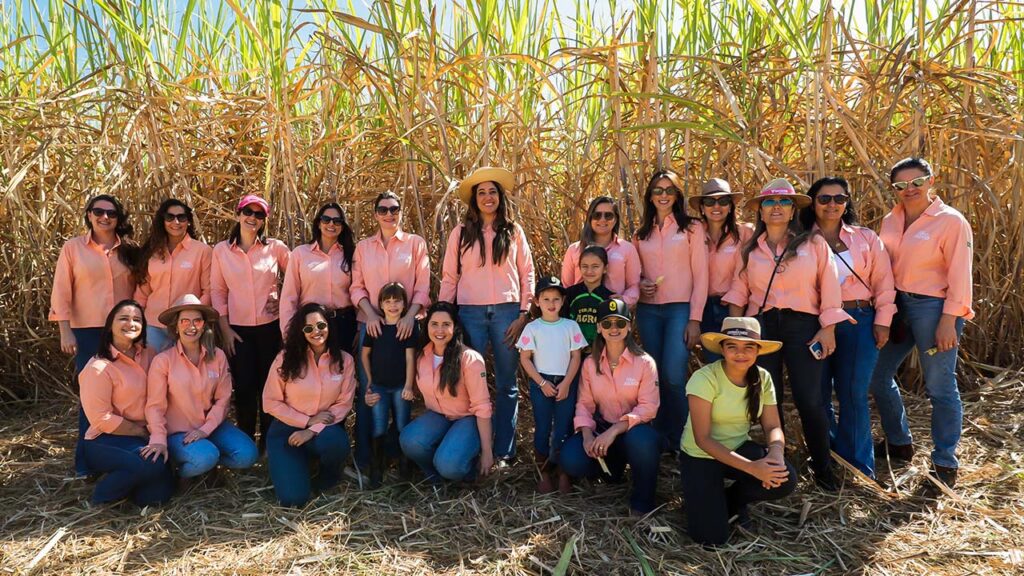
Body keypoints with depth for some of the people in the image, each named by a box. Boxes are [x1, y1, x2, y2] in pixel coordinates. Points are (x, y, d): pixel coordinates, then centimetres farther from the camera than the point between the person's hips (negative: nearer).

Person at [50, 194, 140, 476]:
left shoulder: (129, 250, 7)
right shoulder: (73, 248, 0)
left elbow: (138, 289, 9)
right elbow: (61, 292, -2)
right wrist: (65, 331, -7)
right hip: (88, 331, -2)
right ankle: (87, 460, 14)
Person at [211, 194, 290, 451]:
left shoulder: (276, 247, -3)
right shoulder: (221, 250, 1)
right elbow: (217, 291, 3)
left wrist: (283, 300, -3)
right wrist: (225, 329, -1)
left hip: (270, 326, 0)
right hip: (238, 328, 1)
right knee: (244, 386, 4)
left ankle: (268, 441, 22)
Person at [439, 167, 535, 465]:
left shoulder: (514, 231, 7)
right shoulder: (461, 232, 6)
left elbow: (527, 273, 6)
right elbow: (449, 277, 5)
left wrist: (523, 314, -2)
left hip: (506, 312, 1)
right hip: (470, 313, 0)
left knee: (507, 384, 6)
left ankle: (503, 452, 16)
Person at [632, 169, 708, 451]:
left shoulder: (692, 228, 2)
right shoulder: (641, 233, 13)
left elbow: (700, 276, -3)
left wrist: (695, 319, -10)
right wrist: (640, 286, -4)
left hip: (680, 309, -4)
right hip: (648, 311, 4)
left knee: (673, 376, -14)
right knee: (656, 376, 7)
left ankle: (680, 437, 6)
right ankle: (660, 436, 21)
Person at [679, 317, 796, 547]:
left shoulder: (762, 378, -7)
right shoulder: (705, 378, -24)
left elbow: (772, 426, -4)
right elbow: (703, 439, -25)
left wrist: (776, 451, -29)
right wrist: (751, 468, -33)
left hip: (740, 449, 5)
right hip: (700, 457, -5)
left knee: (785, 479, -25)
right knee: (711, 538, -17)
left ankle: (732, 500, 7)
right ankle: (709, 500, 18)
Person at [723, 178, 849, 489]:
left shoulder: (813, 243, 2)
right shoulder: (750, 249, 10)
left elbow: (829, 287, 0)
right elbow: (739, 289, 8)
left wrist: (828, 329, -5)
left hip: (802, 325, -2)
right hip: (761, 326, 3)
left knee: (809, 400, -5)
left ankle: (823, 467, 15)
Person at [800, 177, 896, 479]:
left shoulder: (866, 238, 8)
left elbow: (883, 282, 7)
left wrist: (882, 321, 0)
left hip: (858, 321, 0)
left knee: (853, 395, -1)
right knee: (818, 394, 7)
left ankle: (859, 468, 12)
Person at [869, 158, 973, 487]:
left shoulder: (951, 221, -8)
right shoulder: (891, 220, 9)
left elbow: (959, 277, -12)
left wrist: (949, 321, -17)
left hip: (932, 308, -7)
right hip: (895, 304, 7)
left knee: (940, 388, 1)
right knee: (878, 375, 13)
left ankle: (945, 464, 16)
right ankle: (899, 443, 32)